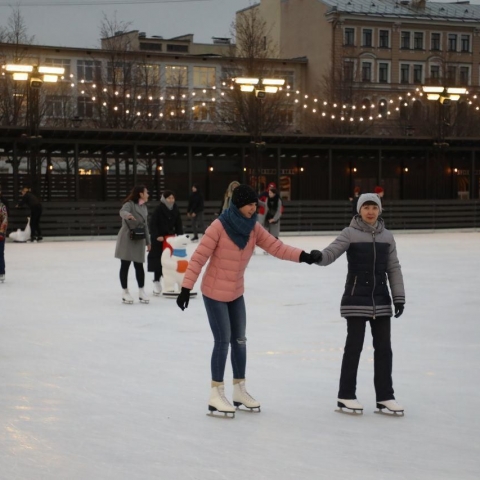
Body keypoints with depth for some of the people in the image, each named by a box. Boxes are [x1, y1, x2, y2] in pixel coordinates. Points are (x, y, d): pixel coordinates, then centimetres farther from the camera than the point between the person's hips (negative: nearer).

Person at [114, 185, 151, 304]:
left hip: (139, 240, 6)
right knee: (125, 265, 2)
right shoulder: (130, 204, -10)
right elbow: (123, 211, -32)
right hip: (127, 238, -6)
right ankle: (125, 292, 8)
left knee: (139, 265, 6)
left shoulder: (144, 207, 12)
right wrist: (128, 215, -56)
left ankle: (141, 291, 13)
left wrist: (148, 241, 17)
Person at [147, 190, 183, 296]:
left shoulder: (176, 210, 3)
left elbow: (178, 225, 8)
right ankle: (156, 281, 8)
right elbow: (153, 224, -14)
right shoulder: (159, 209, -13)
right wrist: (156, 236, -22)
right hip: (159, 238, -5)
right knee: (158, 260, -2)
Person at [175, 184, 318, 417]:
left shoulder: (253, 228, -5)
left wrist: (302, 256, -25)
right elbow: (198, 258, -21)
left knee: (239, 340, 13)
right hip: (214, 293, -7)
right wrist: (186, 288, -23)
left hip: (236, 293, 7)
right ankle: (216, 395, 6)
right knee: (223, 341, -4)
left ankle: (240, 391, 27)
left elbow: (276, 247, -11)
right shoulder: (219, 227, -22)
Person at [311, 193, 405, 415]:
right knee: (354, 346, 0)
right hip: (356, 298, -4)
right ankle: (346, 396, 10)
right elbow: (331, 253, -17)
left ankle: (385, 396, 16)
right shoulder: (350, 233, -5)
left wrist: (399, 297, 3)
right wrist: (318, 257, -40)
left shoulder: (387, 237, 7)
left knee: (384, 347, 7)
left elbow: (394, 269, 9)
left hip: (381, 299, 4)